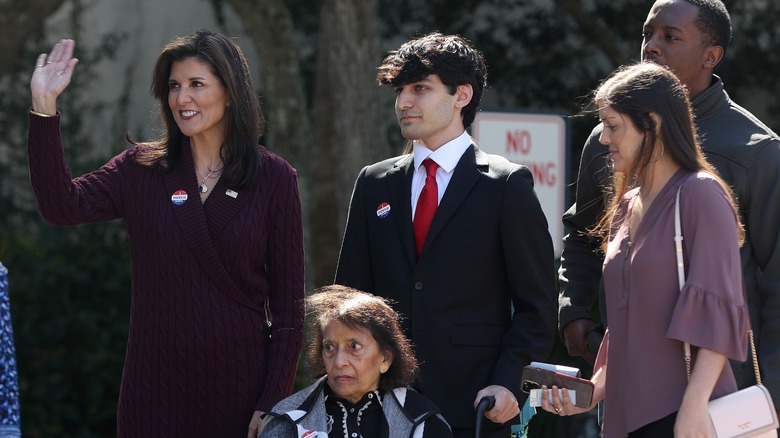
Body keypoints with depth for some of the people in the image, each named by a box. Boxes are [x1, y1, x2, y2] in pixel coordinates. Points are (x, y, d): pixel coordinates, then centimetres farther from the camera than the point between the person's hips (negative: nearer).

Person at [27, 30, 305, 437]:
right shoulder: (141, 169, 5)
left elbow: (288, 301, 0)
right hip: (156, 384, 1)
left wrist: (272, 403, -6)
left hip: (238, 378, -1)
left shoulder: (274, 178, 0)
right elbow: (62, 205, -11)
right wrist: (44, 108, -17)